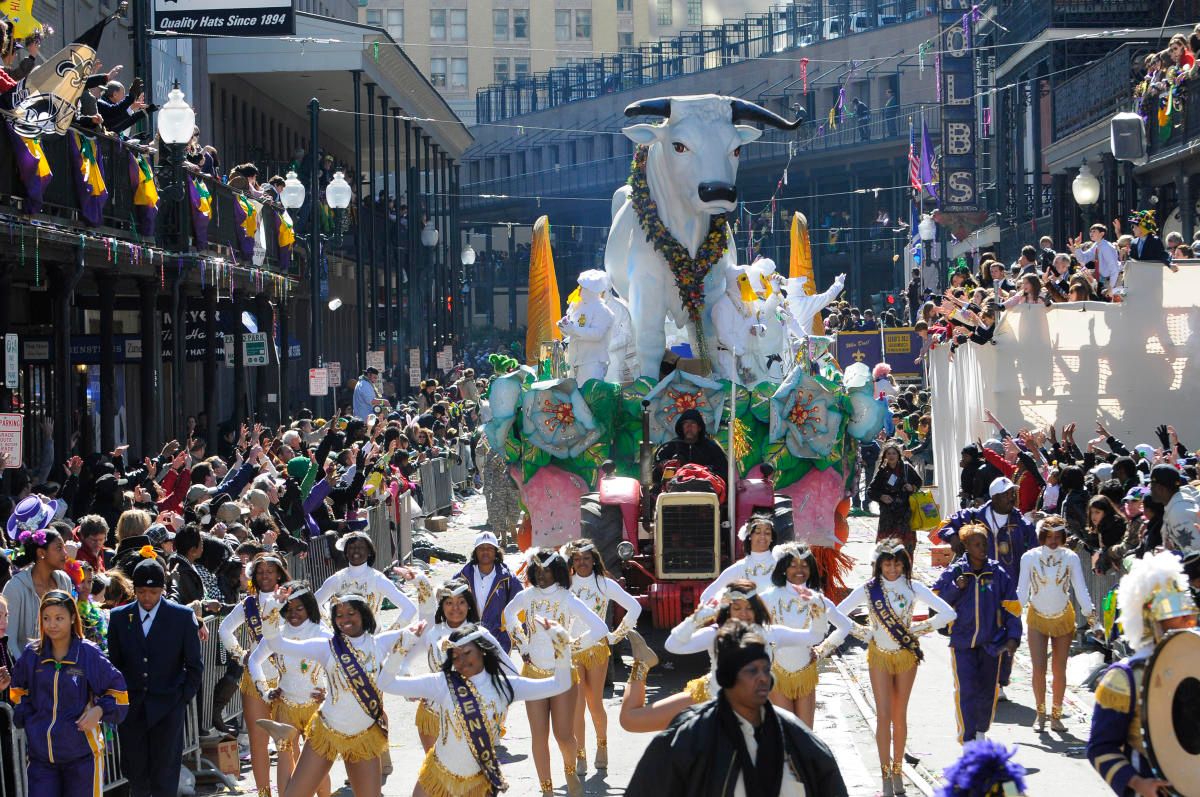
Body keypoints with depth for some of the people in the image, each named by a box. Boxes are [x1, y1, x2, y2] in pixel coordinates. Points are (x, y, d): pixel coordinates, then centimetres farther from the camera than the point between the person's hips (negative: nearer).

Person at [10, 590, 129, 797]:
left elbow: (117, 690, 2)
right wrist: (25, 718, 5)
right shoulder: (31, 654, 3)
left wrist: (99, 710, -14)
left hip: (81, 753, -2)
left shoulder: (89, 654, -6)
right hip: (41, 754, 2)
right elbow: (19, 691, 19)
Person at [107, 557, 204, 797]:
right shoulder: (119, 617, 4)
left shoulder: (183, 616, -2)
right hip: (131, 707, 2)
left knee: (165, 777, -3)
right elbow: (114, 662, 10)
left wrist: (184, 698, 0)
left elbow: (194, 665, 4)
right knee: (135, 771, 6)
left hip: (168, 707, -2)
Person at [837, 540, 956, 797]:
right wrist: (864, 632, -7)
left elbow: (948, 613, -9)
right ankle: (886, 776, 0)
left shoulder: (913, 588, -7)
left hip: (906, 655, 1)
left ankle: (897, 771, 19)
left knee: (900, 716, 7)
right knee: (883, 715, -5)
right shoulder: (868, 589, -7)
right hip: (879, 657, 0)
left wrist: (917, 630, -9)